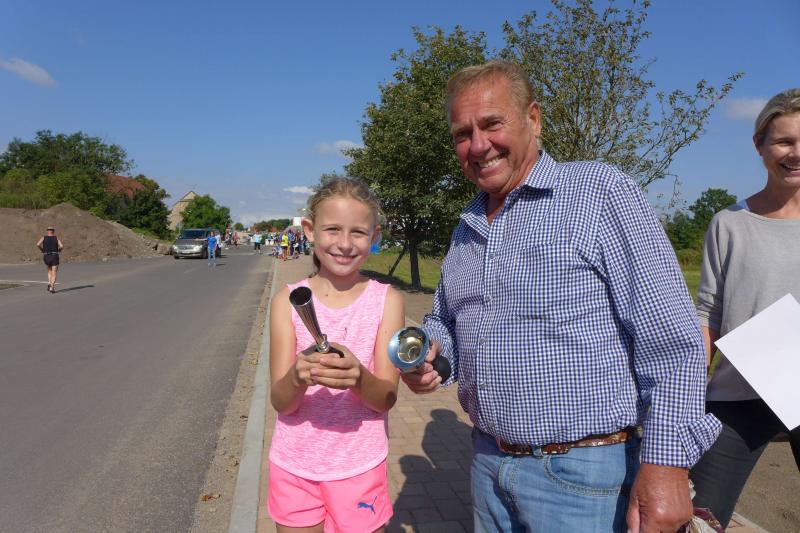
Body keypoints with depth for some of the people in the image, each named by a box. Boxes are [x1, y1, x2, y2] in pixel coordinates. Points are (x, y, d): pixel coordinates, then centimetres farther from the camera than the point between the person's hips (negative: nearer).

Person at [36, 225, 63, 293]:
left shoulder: (43, 238, 6)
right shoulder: (56, 238, 4)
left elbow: (38, 244, -12)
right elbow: (62, 246, -11)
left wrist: (42, 250, 7)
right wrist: (59, 250, 10)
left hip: (46, 257, 2)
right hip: (54, 256, -2)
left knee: (49, 270, 26)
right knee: (54, 273, 1)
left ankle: (49, 283, 7)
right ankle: (52, 288, -12)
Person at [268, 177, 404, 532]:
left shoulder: (386, 300, -9)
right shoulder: (288, 301, -7)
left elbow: (387, 397, -12)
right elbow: (279, 401, -10)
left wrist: (358, 376, -34)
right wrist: (298, 376, -32)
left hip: (360, 467, -1)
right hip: (294, 466, 1)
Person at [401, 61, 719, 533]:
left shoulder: (600, 191, -12)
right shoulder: (467, 228, 8)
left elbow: (671, 341, -15)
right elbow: (444, 322, 19)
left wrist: (666, 462, -18)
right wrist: (430, 354, -1)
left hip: (585, 475, -6)